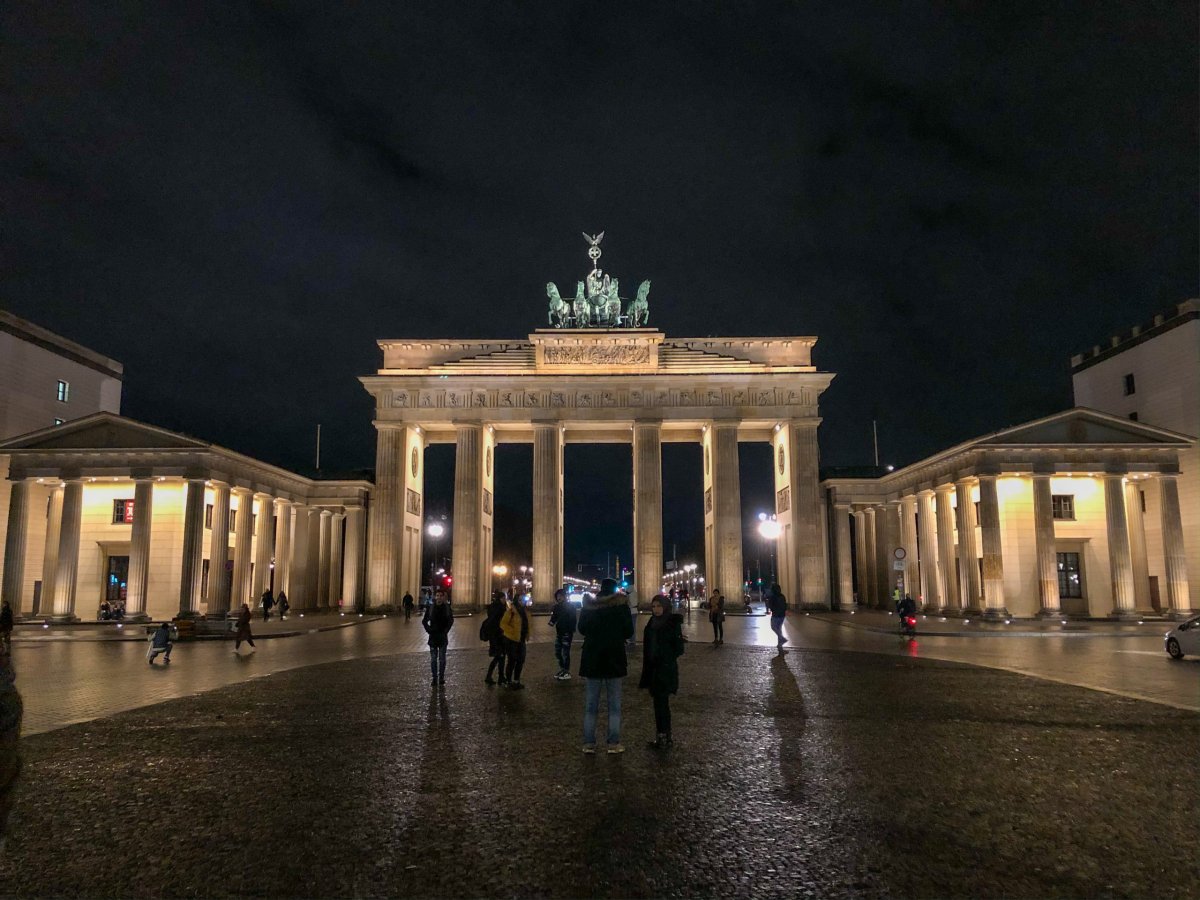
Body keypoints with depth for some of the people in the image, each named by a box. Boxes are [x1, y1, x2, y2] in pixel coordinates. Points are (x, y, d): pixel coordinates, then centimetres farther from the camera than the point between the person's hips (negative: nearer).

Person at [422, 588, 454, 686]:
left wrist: (446, 630, 5)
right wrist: (428, 630, -3)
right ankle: (434, 678, 6)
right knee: (433, 658, 0)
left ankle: (441, 677, 14)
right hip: (433, 636, 0)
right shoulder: (430, 608, -3)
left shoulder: (447, 607, 0)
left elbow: (451, 621, 13)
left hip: (443, 636, 0)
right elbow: (424, 621, 7)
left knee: (442, 658, 6)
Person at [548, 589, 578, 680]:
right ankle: (562, 670, 25)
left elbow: (574, 619, -11)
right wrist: (552, 621, -12)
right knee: (557, 652, 11)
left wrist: (572, 631, -18)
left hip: (567, 633, -7)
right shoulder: (557, 606, 10)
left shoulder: (570, 606, -8)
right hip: (559, 632, 7)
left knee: (565, 653, -4)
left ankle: (567, 672, 3)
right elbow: (554, 617, 11)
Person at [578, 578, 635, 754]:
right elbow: (628, 631, -4)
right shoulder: (621, 606, -7)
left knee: (591, 703, 9)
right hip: (614, 658, -2)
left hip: (592, 659, 2)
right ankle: (613, 743, 5)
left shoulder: (589, 606, 1)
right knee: (614, 703, 6)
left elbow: (582, 629, 9)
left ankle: (588, 743, 8)